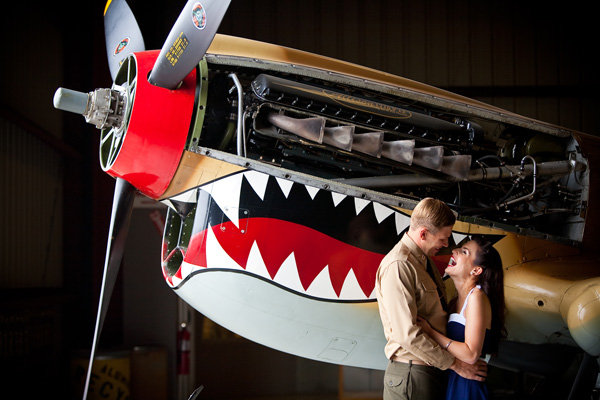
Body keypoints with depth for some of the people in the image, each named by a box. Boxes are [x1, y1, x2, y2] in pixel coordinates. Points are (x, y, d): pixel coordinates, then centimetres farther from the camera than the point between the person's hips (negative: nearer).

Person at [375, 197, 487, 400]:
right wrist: (455, 364, -17)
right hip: (413, 374, -9)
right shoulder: (397, 266, -19)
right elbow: (407, 333, -23)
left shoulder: (423, 260, 12)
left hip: (434, 370, 9)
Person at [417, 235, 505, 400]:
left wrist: (430, 332, -18)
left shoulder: (477, 296, -15)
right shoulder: (459, 299, 12)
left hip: (467, 387, -8)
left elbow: (471, 354, -21)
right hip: (452, 380, 8)